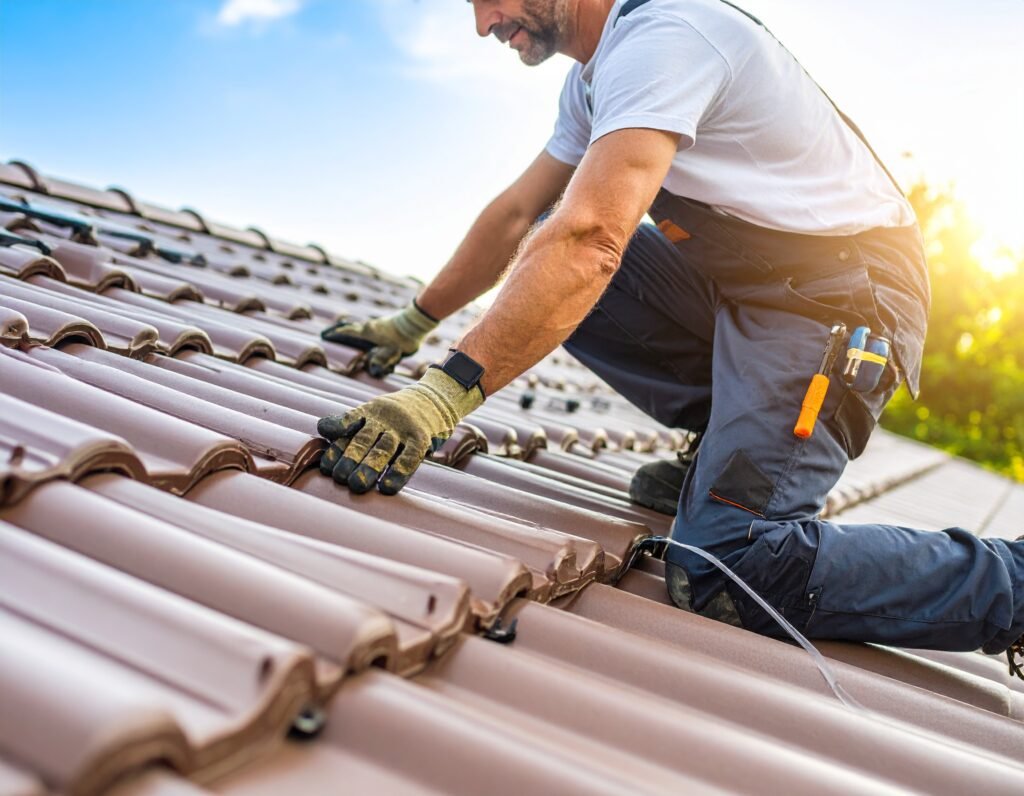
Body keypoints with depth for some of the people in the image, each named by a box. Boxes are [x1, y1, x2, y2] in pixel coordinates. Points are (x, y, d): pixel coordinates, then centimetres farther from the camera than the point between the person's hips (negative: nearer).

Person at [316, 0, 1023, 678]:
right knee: (544, 262, 2)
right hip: (741, 281, 9)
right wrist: (412, 324, 19)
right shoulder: (594, 79, 12)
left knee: (729, 567, -20)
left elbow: (590, 242, -33)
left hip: (843, 295, -9)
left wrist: (446, 392, -37)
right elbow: (516, 217, 17)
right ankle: (728, 440, 8)